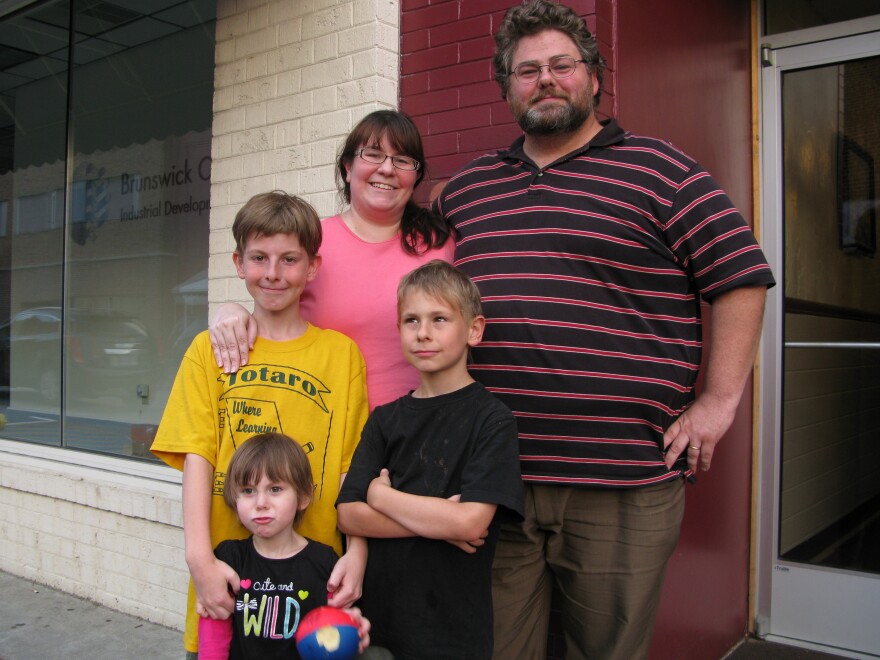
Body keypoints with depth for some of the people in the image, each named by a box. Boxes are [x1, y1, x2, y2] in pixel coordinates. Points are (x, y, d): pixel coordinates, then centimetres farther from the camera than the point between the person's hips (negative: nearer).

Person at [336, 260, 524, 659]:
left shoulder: (492, 419, -9)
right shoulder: (385, 419, 5)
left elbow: (470, 522, -20)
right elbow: (349, 515, -4)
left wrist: (381, 495, -9)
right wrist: (440, 523, -15)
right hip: (379, 613, 4)